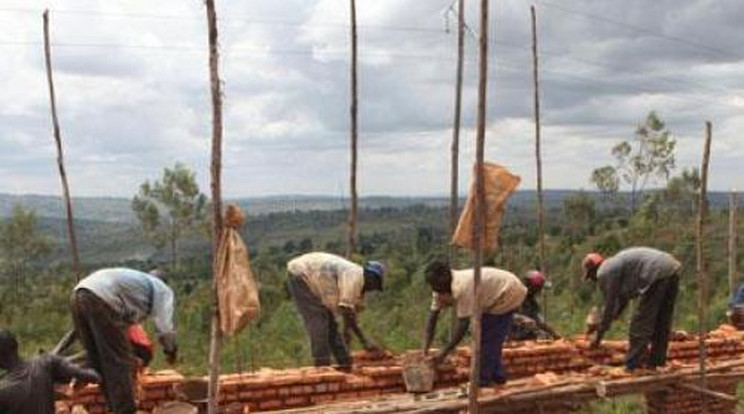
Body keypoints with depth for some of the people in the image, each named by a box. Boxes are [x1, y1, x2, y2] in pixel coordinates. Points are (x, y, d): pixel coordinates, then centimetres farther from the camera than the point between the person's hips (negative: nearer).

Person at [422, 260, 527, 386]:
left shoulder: (461, 287, -38)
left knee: (488, 339, -9)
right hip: (494, 297, 9)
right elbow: (432, 317, -9)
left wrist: (444, 352, -33)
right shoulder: (441, 288, -11)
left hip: (508, 294, -9)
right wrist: (425, 349, -16)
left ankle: (483, 380, 0)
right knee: (491, 339, 15)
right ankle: (496, 375, 28)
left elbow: (463, 324, -37)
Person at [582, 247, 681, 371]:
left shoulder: (603, 273, 2)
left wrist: (599, 336, 14)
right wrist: (602, 324, 41)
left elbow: (609, 307, 5)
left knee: (640, 324, -3)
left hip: (657, 275, -10)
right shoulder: (616, 264, 29)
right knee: (662, 322, 19)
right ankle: (656, 361, 26)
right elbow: (622, 300, 36)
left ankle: (633, 366, -2)